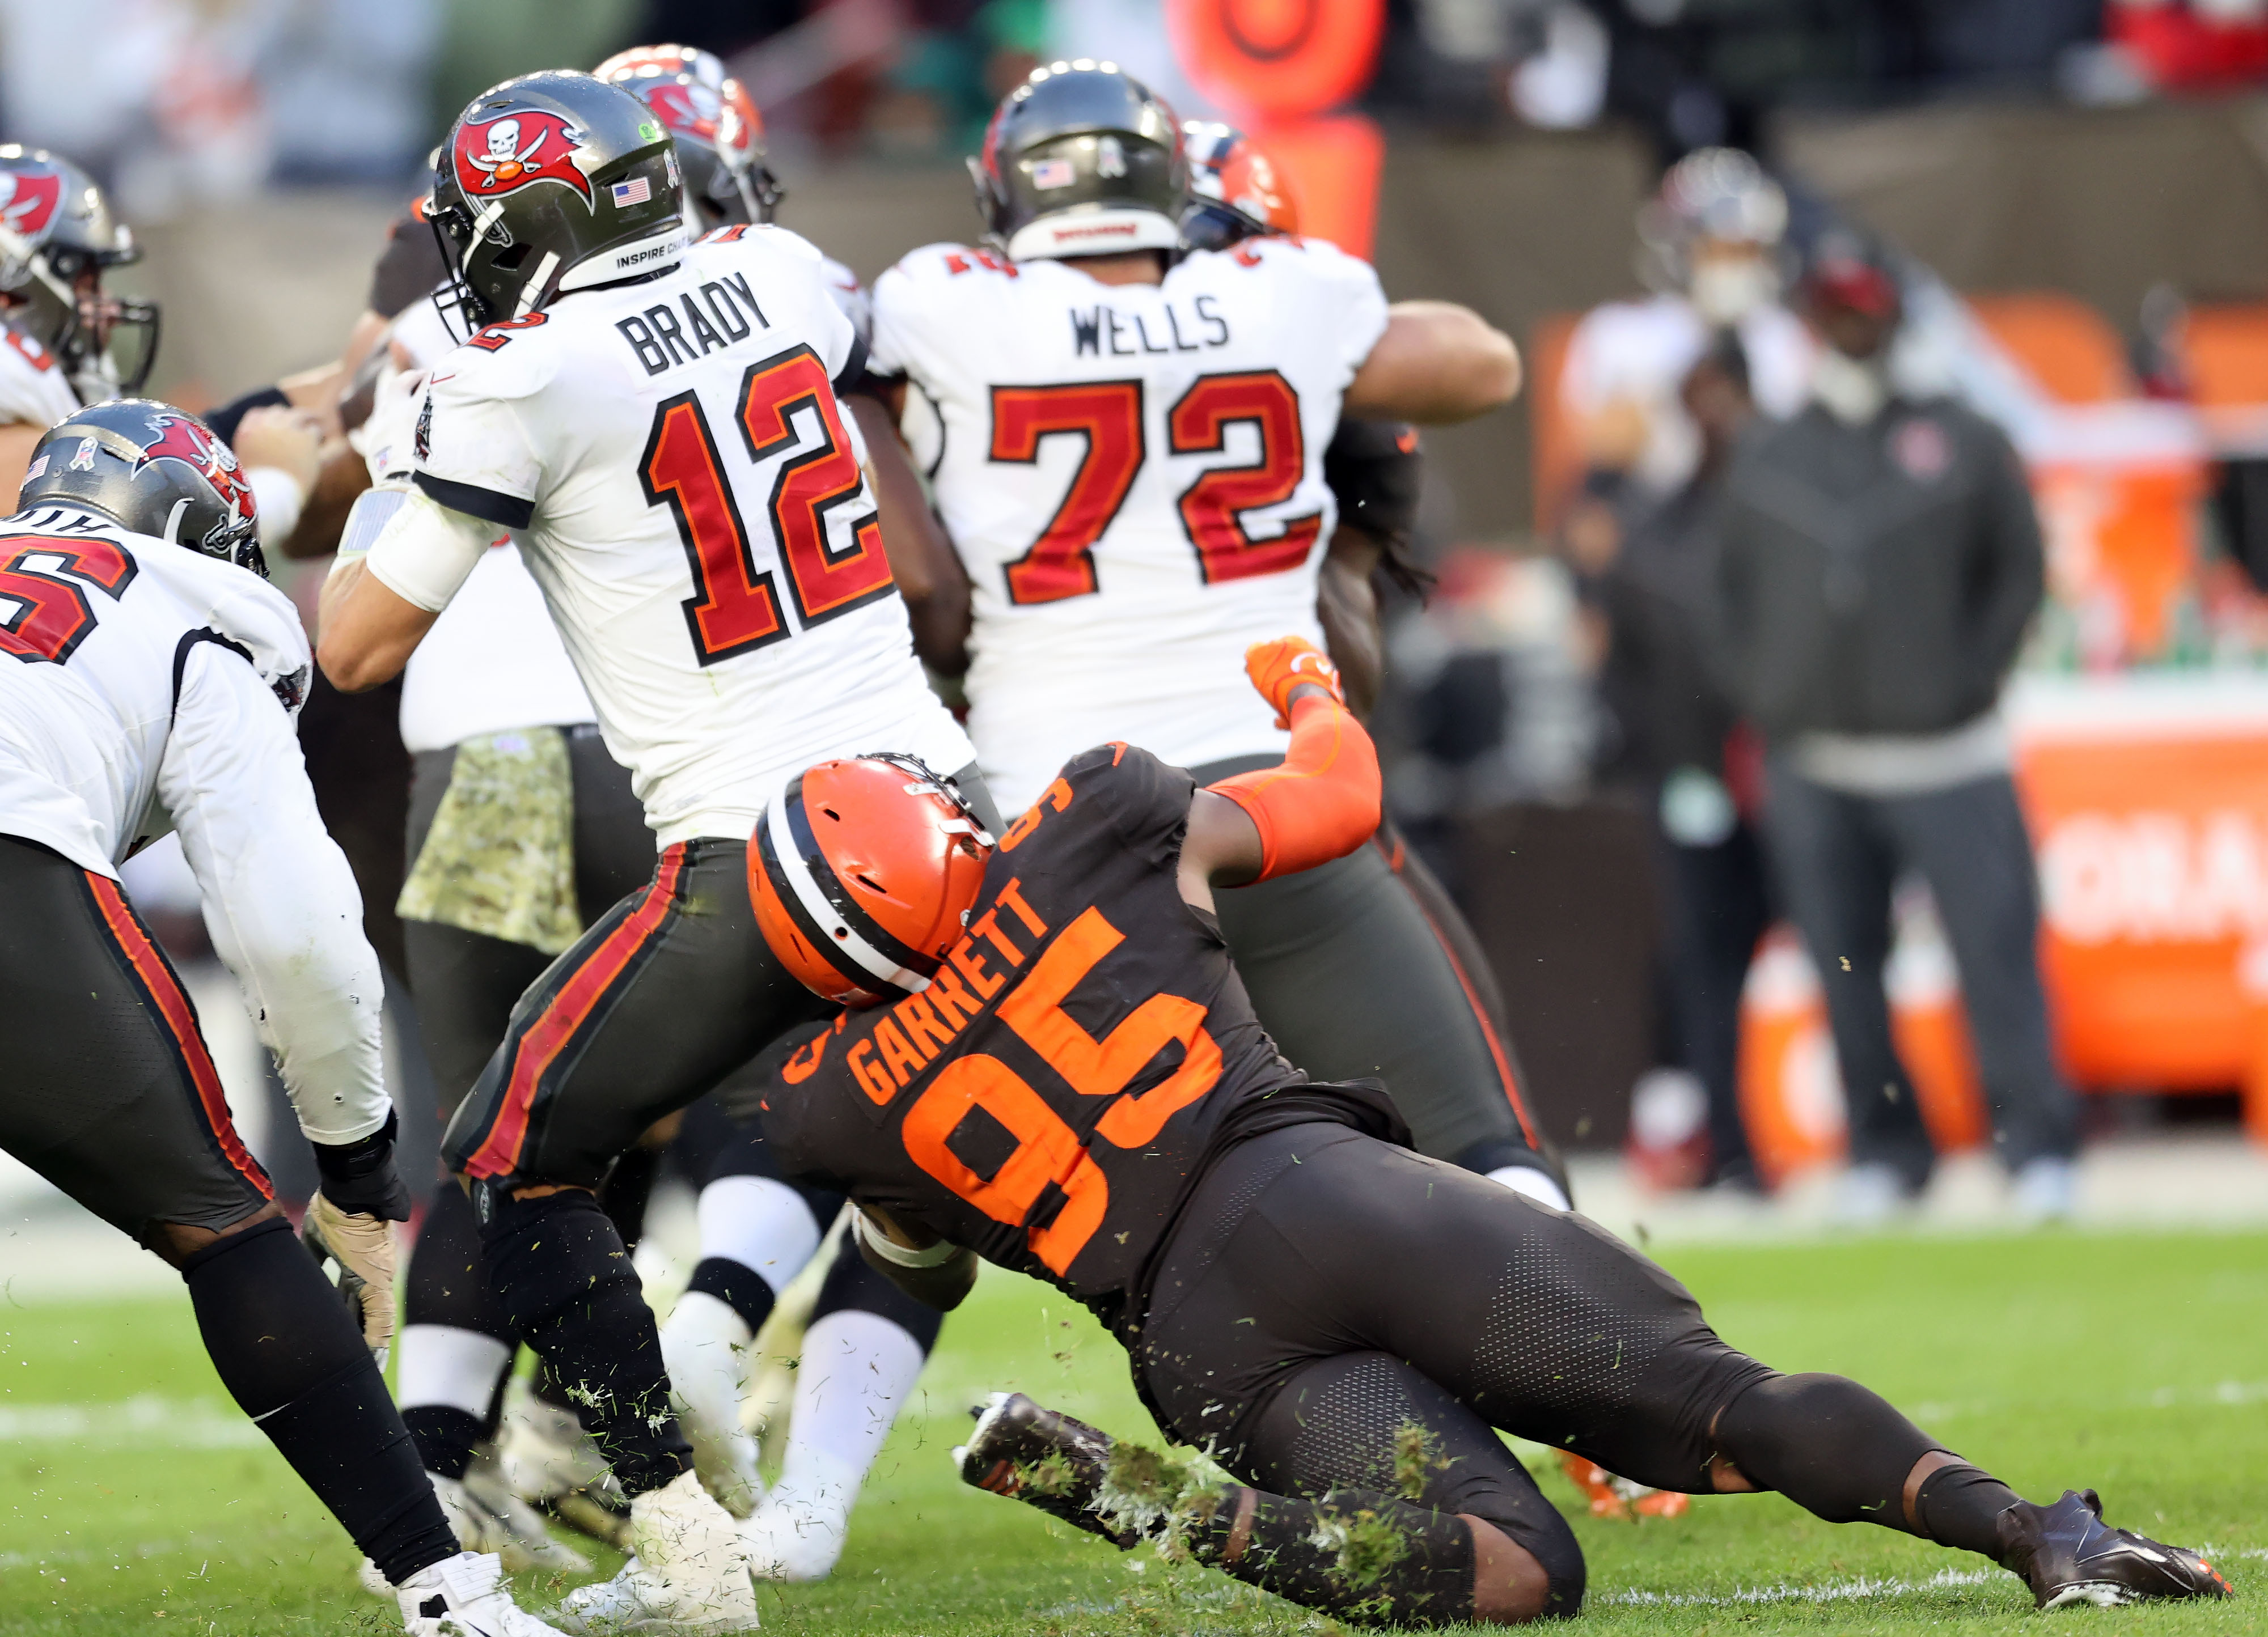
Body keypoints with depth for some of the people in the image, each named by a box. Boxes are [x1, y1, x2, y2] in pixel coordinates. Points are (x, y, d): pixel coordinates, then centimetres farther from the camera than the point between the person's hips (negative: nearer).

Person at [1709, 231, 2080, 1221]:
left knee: (1995, 947, -10)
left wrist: (1972, 679, -4)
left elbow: (2018, 572, 6)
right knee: (1845, 969, 5)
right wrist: (1762, 700, 5)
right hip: (1810, 763, 3)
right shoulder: (1761, 464, 13)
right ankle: (1882, 1150, 15)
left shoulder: (1963, 445, 5)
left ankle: (2037, 1147, -7)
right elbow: (1735, 596, 18)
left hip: (1945, 758, -3)